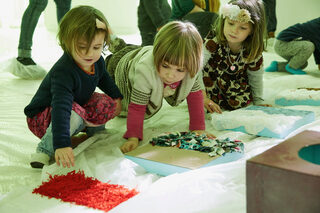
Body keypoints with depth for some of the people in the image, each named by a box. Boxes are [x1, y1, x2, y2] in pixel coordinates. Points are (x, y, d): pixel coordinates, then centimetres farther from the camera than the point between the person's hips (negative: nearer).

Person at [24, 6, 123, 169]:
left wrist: (117, 97, 18)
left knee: (108, 104, -12)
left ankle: (92, 127, 16)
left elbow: (103, 78, 18)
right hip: (42, 117, -7)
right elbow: (60, 108, -48)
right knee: (74, 115, -39)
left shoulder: (98, 62, -10)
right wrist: (62, 144, -57)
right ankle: (45, 149, -21)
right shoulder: (63, 72, -36)